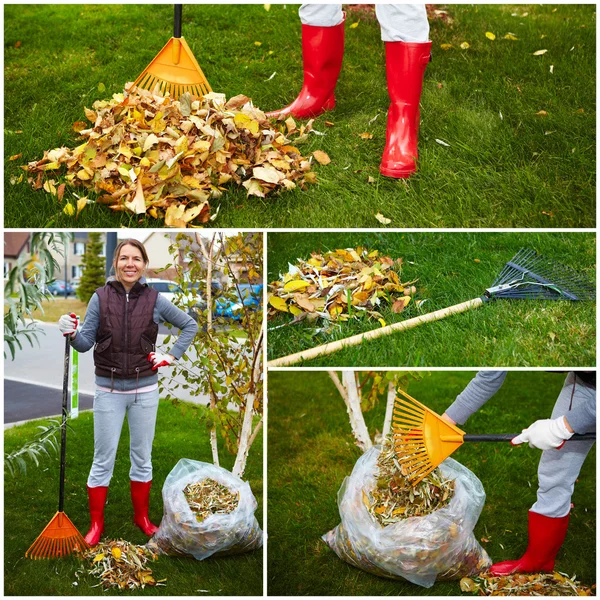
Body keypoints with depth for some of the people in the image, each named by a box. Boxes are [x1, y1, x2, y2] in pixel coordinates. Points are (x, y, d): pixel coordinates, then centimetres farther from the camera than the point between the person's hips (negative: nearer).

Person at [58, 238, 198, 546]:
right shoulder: (100, 297, -6)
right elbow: (85, 343, -5)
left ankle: (142, 516, 28)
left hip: (144, 390, 1)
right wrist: (72, 334, -26)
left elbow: (190, 325, 10)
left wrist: (172, 355, 2)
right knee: (103, 459, 3)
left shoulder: (155, 300, -3)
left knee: (142, 456, 13)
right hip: (108, 390, -1)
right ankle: (96, 523, 15)